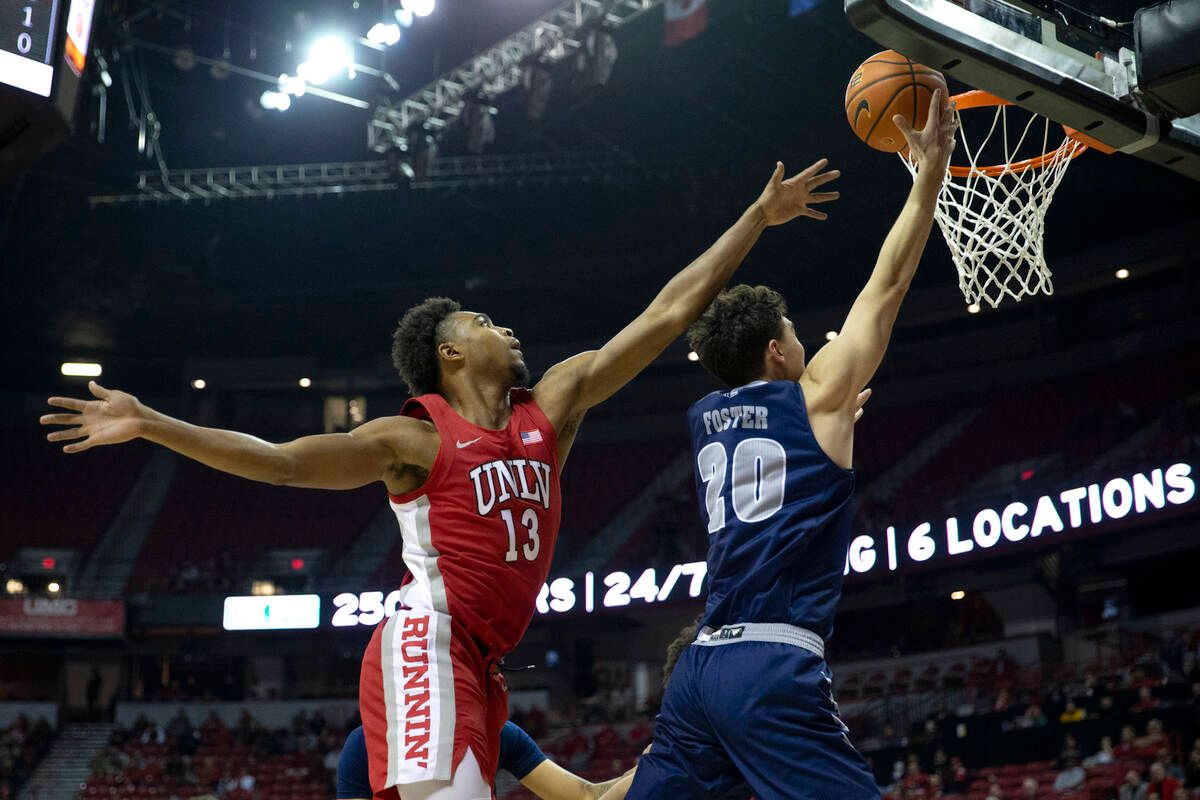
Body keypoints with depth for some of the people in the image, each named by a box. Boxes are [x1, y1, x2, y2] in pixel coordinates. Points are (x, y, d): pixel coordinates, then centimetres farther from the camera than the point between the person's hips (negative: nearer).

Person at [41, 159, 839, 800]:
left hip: (481, 662, 7)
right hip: (429, 643, -7)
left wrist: (759, 217, 18)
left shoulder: (552, 408, 16)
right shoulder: (416, 438, 2)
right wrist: (148, 424, -7)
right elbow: (280, 460, -2)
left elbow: (666, 315, 17)